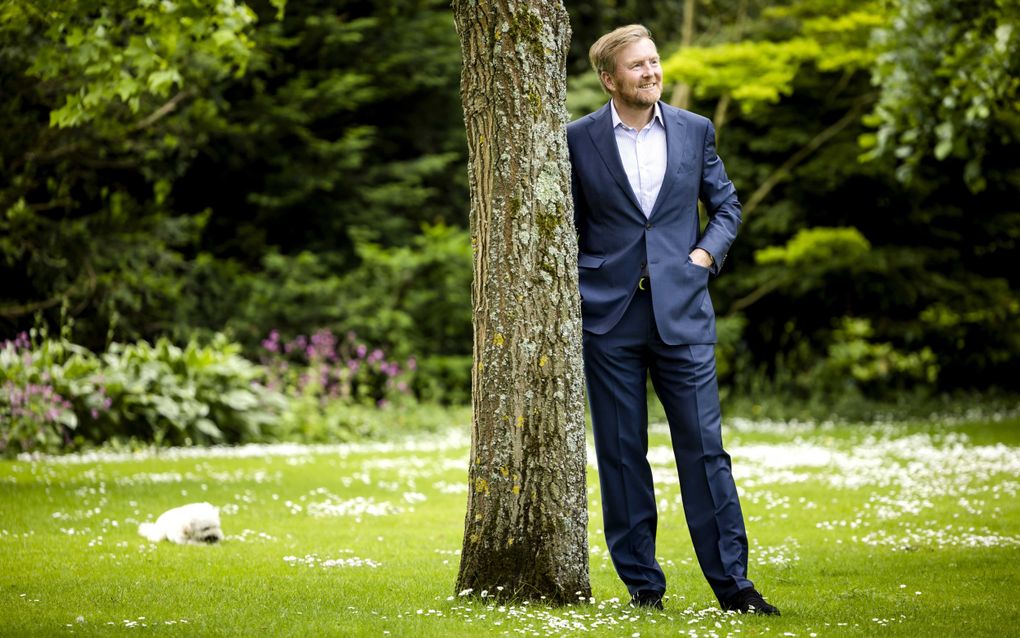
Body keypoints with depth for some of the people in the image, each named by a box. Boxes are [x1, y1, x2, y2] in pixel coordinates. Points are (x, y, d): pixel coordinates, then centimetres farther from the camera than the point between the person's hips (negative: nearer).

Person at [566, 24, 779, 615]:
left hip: (681, 313, 1)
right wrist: (579, 281, 2)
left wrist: (706, 254, 1)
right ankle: (642, 583, 12)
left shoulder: (695, 130, 7)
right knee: (622, 454, 3)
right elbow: (564, 223, 12)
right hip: (608, 316, 0)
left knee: (704, 447, -3)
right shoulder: (579, 139, 3)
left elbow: (727, 206, 17)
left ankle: (732, 582, 2)